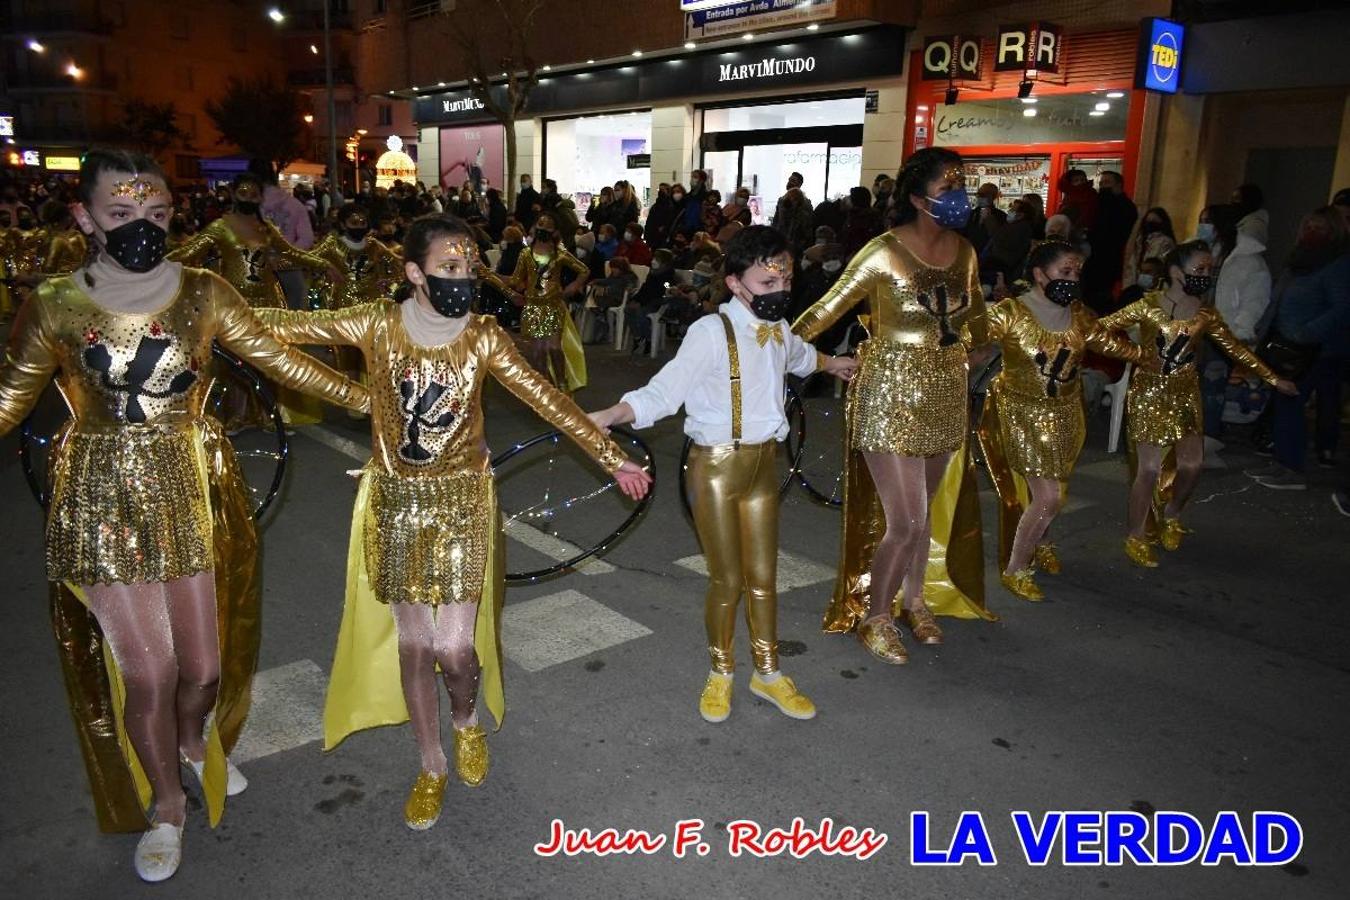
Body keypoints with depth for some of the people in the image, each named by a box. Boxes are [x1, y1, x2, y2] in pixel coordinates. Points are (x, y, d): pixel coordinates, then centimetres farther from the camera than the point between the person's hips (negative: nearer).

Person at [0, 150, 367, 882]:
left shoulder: (203, 294, -2)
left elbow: (280, 361, 1)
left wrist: (367, 398, -1)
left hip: (195, 494, 2)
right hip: (104, 502, -1)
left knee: (204, 665, 9)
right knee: (147, 671, 1)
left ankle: (195, 740, 47)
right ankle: (166, 806, 30)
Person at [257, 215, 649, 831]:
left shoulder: (484, 337, -8)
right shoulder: (377, 325, -8)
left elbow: (550, 403, -6)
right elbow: (282, 328, 0)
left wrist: (612, 458, -5)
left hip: (462, 502, -1)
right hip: (396, 503, 1)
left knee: (454, 645, -5)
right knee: (413, 643, 8)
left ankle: (468, 722, 32)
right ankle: (432, 767, 30)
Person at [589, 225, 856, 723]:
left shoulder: (778, 329, 5)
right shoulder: (712, 332, -18)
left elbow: (798, 355, 30)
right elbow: (663, 390, -22)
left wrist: (832, 363, 50)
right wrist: (607, 416, -36)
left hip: (764, 462, 6)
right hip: (716, 466, -6)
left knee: (762, 576, 15)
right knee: (726, 580, 6)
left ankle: (768, 673, 35)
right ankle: (720, 673, 31)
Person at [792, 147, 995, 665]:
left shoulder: (964, 252, 4)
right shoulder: (884, 253, -13)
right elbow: (827, 310, -9)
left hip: (945, 399, 6)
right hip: (891, 397, -5)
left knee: (924, 512, 17)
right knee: (906, 523, -5)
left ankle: (914, 601, 39)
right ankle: (873, 617, 18)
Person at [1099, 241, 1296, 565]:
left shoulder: (1206, 315, 2)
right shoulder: (1147, 306, -12)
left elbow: (1236, 349, 11)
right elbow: (1102, 327, -10)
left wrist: (1274, 379, 14)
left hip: (1186, 395, 5)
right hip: (1149, 394, -5)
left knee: (1192, 464, 9)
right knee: (1150, 468, -6)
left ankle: (1170, 516, 38)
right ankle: (1136, 537, 11)